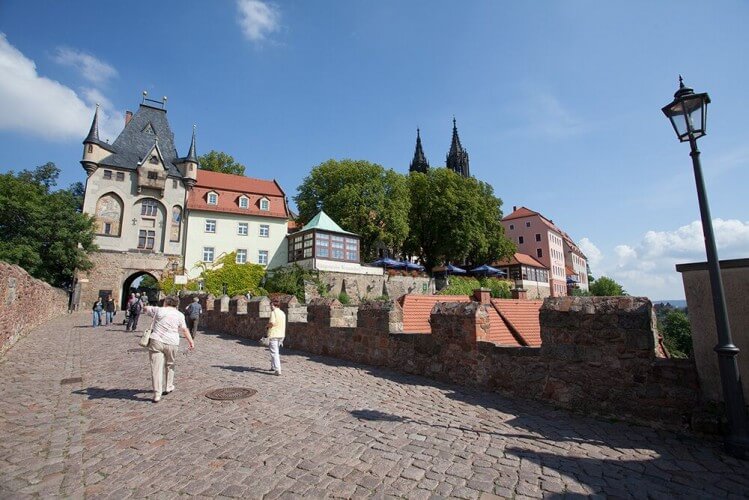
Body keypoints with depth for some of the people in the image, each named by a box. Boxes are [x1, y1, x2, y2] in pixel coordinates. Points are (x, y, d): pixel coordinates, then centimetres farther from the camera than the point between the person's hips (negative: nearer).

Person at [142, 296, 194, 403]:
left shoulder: (158, 310, 5)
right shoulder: (179, 315, 4)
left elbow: (145, 309, 21)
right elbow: (184, 330, 0)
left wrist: (152, 308, 41)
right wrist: (191, 341, 4)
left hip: (156, 342, -1)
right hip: (172, 344, 1)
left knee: (156, 368, -1)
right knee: (169, 365, 22)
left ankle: (157, 394, -3)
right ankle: (168, 387, 33)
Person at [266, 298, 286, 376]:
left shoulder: (274, 312, -10)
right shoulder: (282, 313, 13)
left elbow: (272, 323, -21)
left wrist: (267, 325, -1)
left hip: (274, 335, -8)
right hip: (281, 335, 8)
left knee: (274, 352, -5)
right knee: (275, 351, 24)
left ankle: (278, 370, -11)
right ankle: (273, 366, 31)